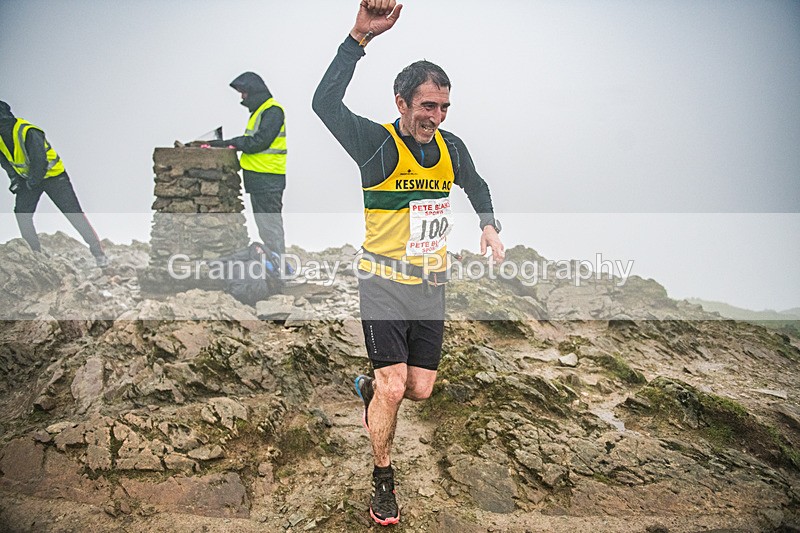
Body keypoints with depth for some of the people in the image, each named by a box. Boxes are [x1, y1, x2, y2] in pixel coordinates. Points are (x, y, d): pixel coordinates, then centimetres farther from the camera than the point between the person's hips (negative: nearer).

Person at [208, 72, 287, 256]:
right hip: (259, 178, 10)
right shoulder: (260, 110, 21)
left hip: (268, 178, -10)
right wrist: (236, 144, 3)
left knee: (270, 224, -8)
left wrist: (231, 142, -11)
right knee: (264, 223, 15)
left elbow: (259, 141, -20)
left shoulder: (272, 110, -12)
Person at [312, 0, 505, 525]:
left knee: (419, 390, 8)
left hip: (432, 285, 5)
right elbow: (325, 103, -30)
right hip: (384, 283, -5)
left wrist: (490, 226, 7)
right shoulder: (377, 143, -13)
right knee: (393, 388, -8)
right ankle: (383, 481, 16)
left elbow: (476, 186, 24)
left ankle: (370, 387, 43)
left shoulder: (452, 148, 3)